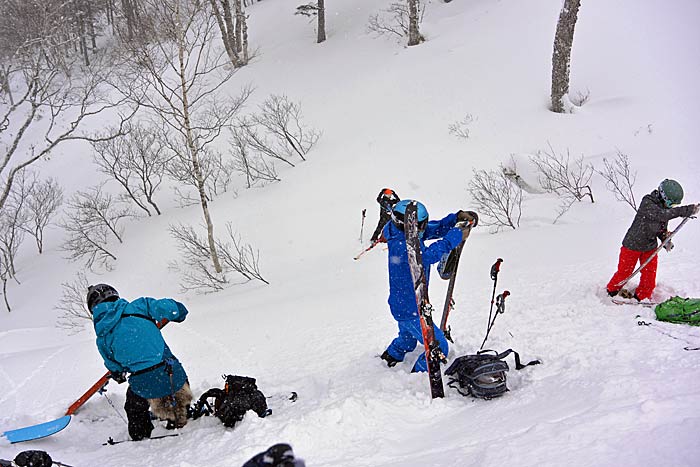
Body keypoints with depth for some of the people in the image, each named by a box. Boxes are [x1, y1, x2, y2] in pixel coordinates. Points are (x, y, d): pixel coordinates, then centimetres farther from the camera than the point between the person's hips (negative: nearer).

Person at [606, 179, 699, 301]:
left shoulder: (665, 209, -4)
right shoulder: (648, 203, -27)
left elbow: (662, 228, 11)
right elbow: (661, 215, -46)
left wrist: (666, 240, -10)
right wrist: (688, 210, -51)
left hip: (650, 246, 6)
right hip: (633, 245, -6)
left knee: (650, 274, 3)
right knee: (624, 272, 7)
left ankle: (641, 297, 19)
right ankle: (612, 290, 30)